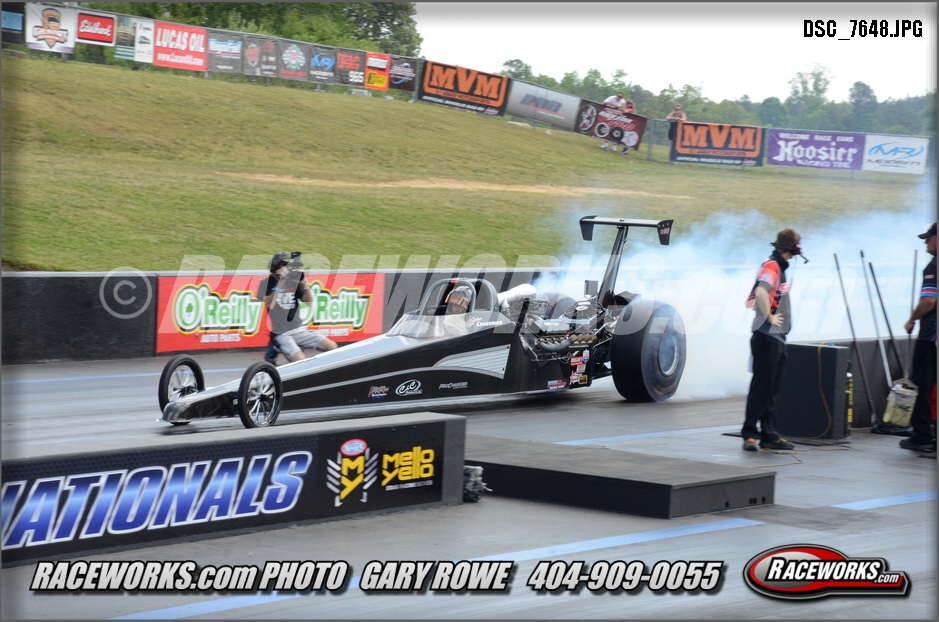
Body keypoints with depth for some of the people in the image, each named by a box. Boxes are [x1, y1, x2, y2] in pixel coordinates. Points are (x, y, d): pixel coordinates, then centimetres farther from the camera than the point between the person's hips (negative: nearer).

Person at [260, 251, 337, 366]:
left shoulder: (294, 283, 8)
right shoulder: (266, 284, -4)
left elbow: (309, 302, 1)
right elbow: (269, 304, -20)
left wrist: (305, 284, -14)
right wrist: (280, 282, -23)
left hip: (300, 330, 6)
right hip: (282, 334, -6)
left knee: (332, 347, -4)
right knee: (300, 361, -28)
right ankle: (279, 355, 0)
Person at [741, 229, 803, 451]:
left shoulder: (779, 266, 16)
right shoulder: (771, 266, -14)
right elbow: (761, 292, -31)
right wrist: (769, 317, -22)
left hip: (777, 337, 10)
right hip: (767, 336, -10)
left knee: (772, 389, 11)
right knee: (761, 387, -7)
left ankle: (769, 435, 14)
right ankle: (749, 434, -3)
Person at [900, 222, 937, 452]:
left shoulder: (934, 267, -13)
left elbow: (928, 301, -20)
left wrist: (912, 321, -5)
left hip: (930, 336, -7)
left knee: (922, 387, 0)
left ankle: (922, 437, 1)